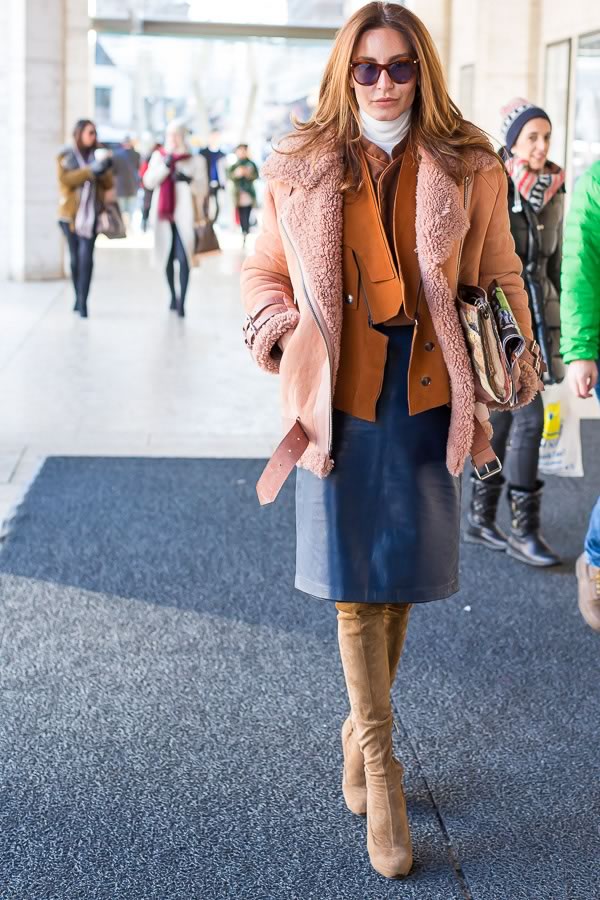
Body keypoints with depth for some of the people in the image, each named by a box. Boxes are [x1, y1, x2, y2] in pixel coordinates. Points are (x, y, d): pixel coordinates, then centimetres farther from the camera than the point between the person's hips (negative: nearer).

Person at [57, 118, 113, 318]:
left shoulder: (97, 155, 12)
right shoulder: (65, 155, 4)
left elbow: (108, 184, 8)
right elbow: (65, 179, -13)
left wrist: (105, 170, -12)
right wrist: (91, 170, -21)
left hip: (91, 214, 1)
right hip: (71, 213, 0)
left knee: (86, 257, -12)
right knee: (76, 257, 7)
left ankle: (83, 301, -15)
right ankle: (78, 297, 21)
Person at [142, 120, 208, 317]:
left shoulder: (196, 160, 2)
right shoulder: (159, 156, 9)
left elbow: (203, 189, -2)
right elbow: (149, 181, -1)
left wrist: (189, 180, -20)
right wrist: (166, 165, -12)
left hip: (184, 215, -3)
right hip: (164, 213, 3)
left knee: (184, 258, -14)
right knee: (168, 257, 11)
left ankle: (182, 302, -16)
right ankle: (173, 295, 28)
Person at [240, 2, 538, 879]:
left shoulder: (470, 170, 2)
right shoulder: (298, 170, 2)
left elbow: (500, 273, 10)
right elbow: (264, 271, 12)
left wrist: (516, 354, -4)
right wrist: (274, 324, -8)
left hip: (426, 399, 1)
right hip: (338, 401, -1)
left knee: (401, 578, 10)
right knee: (356, 584, 2)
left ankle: (362, 724, 33)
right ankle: (379, 761, 13)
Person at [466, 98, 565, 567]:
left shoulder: (553, 193, 9)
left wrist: (559, 324, 16)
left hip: (535, 313, 6)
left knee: (504, 416, 10)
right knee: (529, 415, -12)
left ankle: (481, 518, 20)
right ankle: (524, 530, -5)